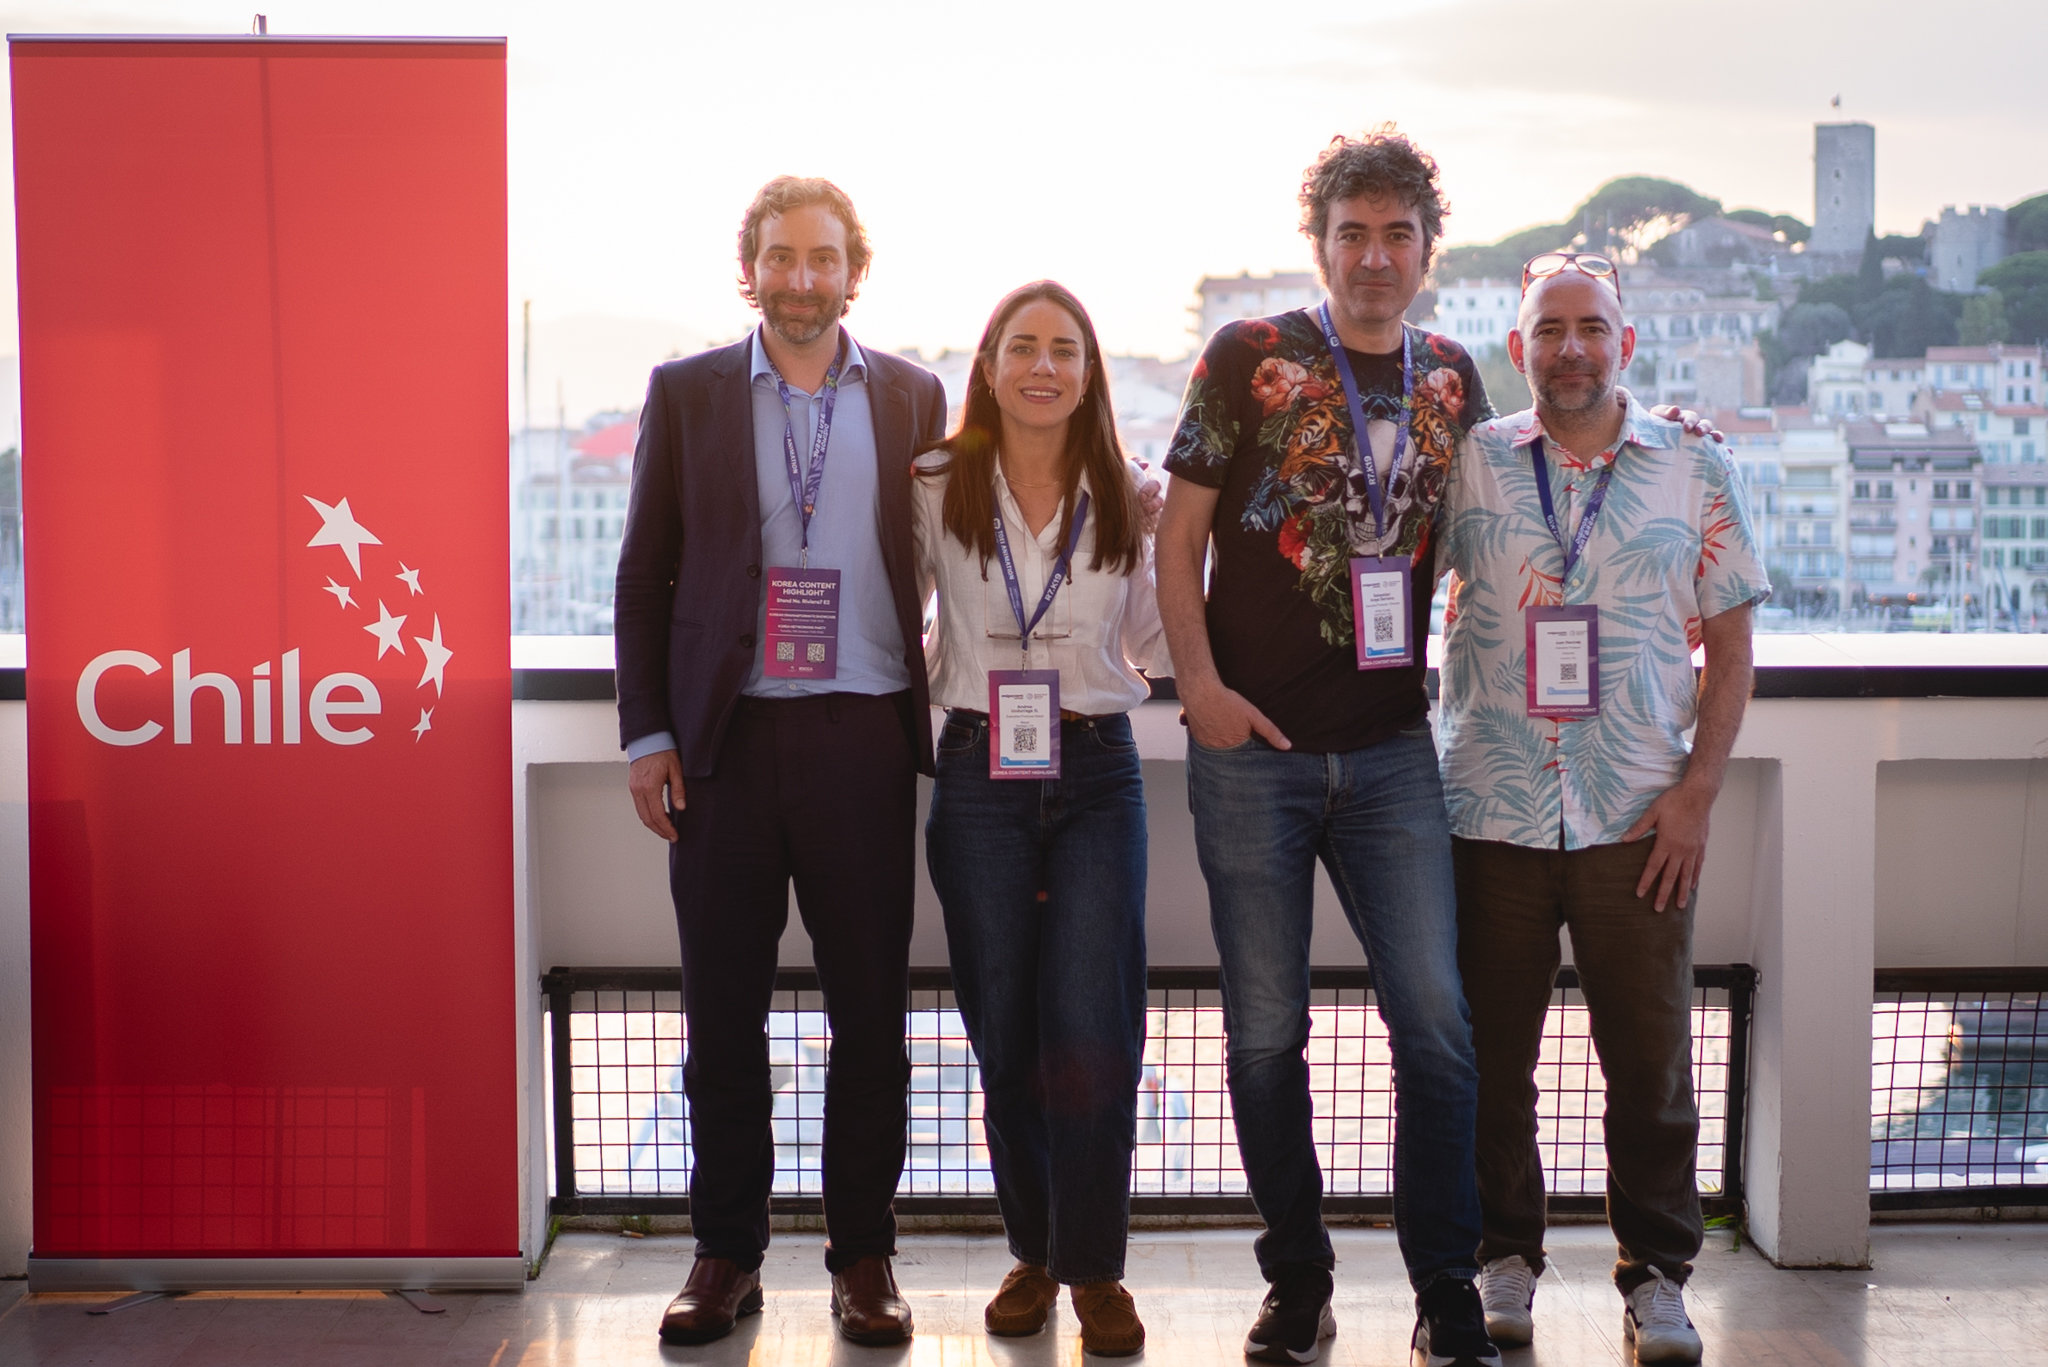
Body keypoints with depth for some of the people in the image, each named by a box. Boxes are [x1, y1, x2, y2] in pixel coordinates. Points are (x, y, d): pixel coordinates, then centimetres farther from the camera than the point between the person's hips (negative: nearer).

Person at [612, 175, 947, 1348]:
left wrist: (945, 720, 1)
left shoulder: (914, 399, 8)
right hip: (728, 737, 0)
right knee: (723, 1013, 6)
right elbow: (645, 574, 7)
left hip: (864, 736, 0)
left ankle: (864, 1254, 18)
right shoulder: (687, 394, 7)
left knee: (871, 1011, 5)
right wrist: (649, 733, 0)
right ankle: (727, 1254, 19)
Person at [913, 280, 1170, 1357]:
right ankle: (1033, 1253, 23)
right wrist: (931, 679, 8)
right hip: (981, 775, 0)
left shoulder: (1125, 502, 7)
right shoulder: (937, 491, 4)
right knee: (1005, 1035, 5)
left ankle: (1095, 1268, 9)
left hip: (1096, 775, 0)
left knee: (1092, 1036, -7)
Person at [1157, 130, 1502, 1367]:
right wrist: (1199, 682, -9)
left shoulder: (1451, 379, 10)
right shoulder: (1249, 358, 0)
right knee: (1266, 1031, 5)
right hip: (1254, 751, -2)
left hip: (1392, 750, 2)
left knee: (1437, 1019, -3)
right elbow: (1179, 533, 1)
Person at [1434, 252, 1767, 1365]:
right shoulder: (1468, 465, 5)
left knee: (1651, 1057, 3)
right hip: (1490, 812, 1)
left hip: (1640, 820, 0)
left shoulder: (1697, 472, 5)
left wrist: (1697, 791, -3)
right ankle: (1504, 1258, 24)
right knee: (1490, 1053, 7)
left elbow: (1729, 648, 6)